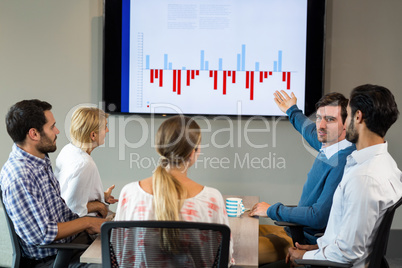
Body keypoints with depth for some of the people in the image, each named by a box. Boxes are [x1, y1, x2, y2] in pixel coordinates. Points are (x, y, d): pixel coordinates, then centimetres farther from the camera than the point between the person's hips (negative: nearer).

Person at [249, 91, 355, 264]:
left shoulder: (342, 163, -26)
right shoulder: (327, 147, 3)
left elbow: (318, 218, -28)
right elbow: (312, 132, 30)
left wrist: (272, 210, -15)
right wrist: (293, 111, 47)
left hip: (311, 241, -10)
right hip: (297, 230, 10)